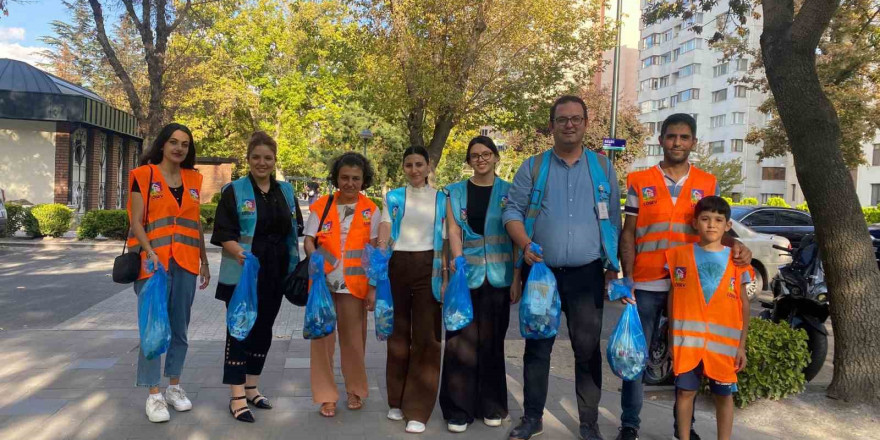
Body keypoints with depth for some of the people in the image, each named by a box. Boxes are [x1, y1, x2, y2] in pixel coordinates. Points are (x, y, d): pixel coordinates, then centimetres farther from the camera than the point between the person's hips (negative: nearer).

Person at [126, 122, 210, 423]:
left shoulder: (193, 179, 12)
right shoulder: (144, 175, -1)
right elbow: (136, 221, -7)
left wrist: (204, 261, 15)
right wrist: (150, 254, -21)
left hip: (185, 263, 4)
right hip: (154, 263, -4)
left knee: (179, 328, 10)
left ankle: (174, 386, 23)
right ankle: (154, 395, 7)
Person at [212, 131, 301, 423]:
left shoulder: (286, 191, 8)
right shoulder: (234, 191, -6)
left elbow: (293, 232, 15)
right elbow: (224, 234, -11)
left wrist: (296, 266, 8)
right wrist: (239, 252, -30)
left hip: (275, 274, 5)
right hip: (242, 274, -5)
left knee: (263, 330, 13)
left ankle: (251, 388, 28)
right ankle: (236, 397, 8)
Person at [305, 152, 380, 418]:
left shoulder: (371, 210, 1)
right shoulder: (321, 206, 2)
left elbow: (374, 250, 1)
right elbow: (308, 240, 3)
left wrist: (373, 287, -4)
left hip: (354, 284, -1)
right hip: (323, 282, 1)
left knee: (353, 338, 10)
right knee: (322, 336, 6)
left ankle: (355, 389, 29)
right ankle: (327, 395, 18)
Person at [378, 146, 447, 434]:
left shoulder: (441, 199, 7)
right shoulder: (393, 197, 8)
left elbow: (445, 240, 5)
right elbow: (384, 234, 0)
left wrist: (446, 274, -3)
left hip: (427, 267, -1)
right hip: (397, 266, 1)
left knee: (425, 336, -2)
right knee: (398, 334, 10)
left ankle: (418, 410, 6)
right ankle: (397, 400, 25)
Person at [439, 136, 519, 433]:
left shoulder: (509, 192, 6)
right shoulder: (456, 192, 7)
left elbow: (515, 238, 3)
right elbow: (453, 232, -2)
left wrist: (517, 278, -3)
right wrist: (458, 264, -18)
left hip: (498, 278, 0)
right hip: (466, 276, 0)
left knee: (492, 342, 9)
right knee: (461, 343, -3)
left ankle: (491, 406, 23)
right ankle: (458, 410, 8)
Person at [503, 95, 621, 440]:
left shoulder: (603, 167, 9)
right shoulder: (533, 167, 6)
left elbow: (614, 221, 10)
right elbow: (513, 211, 2)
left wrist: (612, 267, 5)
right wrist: (525, 245, -15)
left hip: (587, 274, 0)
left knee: (587, 349, 6)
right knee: (537, 347, 8)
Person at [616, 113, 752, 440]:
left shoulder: (708, 184, 8)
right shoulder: (639, 181, 3)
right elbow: (628, 233, 2)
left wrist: (734, 245, -12)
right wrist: (627, 276, -8)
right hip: (646, 284, -1)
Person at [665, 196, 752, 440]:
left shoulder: (736, 260, 1)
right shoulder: (681, 255, 1)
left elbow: (744, 304, 4)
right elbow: (673, 296, 5)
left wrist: (741, 345, 2)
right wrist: (672, 334, 3)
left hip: (724, 342, 0)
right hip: (687, 339, 0)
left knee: (724, 394, 11)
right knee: (685, 391, 8)